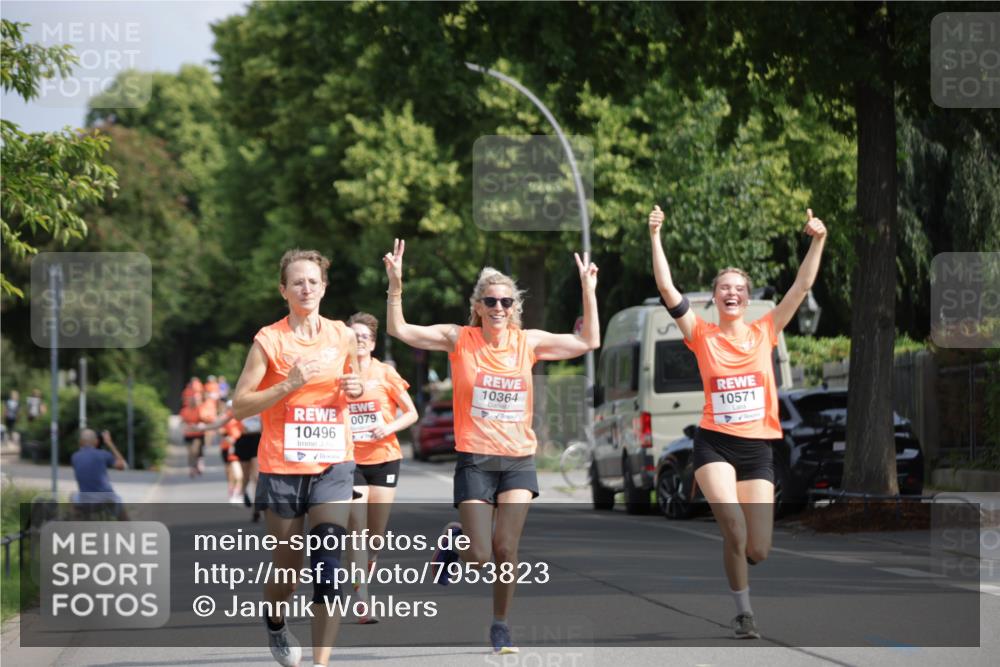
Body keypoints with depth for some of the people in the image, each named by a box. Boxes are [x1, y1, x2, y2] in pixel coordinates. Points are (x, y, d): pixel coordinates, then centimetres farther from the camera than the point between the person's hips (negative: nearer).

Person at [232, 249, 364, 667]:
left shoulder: (343, 336, 6)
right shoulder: (269, 340, -5)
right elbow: (239, 406, -9)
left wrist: (357, 390, 0)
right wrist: (289, 384, -20)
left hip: (333, 464, 2)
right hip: (282, 467, -2)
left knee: (329, 566, -15)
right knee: (288, 573, 8)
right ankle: (274, 620, 43)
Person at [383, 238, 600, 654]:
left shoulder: (528, 342, 3)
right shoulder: (459, 340, -3)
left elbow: (589, 342, 7)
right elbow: (399, 330, -7)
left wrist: (589, 291, 1)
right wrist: (395, 286, -19)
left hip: (519, 459, 2)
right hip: (475, 459, -2)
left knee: (506, 549, -5)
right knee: (480, 557, -7)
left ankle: (501, 625, 15)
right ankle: (455, 540, 29)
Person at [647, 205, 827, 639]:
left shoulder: (764, 332, 5)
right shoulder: (702, 336, 0)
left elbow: (802, 286, 0)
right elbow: (666, 289, -9)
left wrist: (817, 242, -10)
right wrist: (655, 237, -17)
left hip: (757, 448, 2)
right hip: (715, 444, -2)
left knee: (757, 550, -1)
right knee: (735, 530, -22)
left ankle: (732, 554, 36)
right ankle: (743, 612, -3)